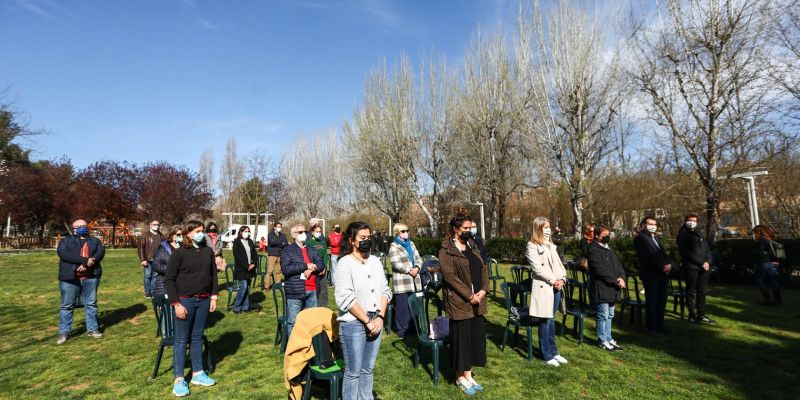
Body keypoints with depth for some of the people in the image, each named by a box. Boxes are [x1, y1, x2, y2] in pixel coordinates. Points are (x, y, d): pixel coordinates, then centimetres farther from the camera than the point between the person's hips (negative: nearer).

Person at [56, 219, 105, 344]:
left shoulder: (95, 241, 15)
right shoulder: (66, 241, 7)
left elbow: (101, 251, -4)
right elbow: (63, 253, -13)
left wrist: (87, 264, -20)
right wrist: (85, 260, -21)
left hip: (90, 278, 2)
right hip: (70, 278, -2)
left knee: (91, 304, 8)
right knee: (67, 305, 4)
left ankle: (92, 329, 17)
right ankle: (64, 332, 15)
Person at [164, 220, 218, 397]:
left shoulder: (208, 251, 3)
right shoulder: (179, 253, -9)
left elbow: (213, 275, 10)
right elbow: (169, 280, -8)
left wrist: (214, 297, 5)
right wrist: (177, 304, -13)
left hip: (204, 300, 4)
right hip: (185, 301, -4)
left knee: (197, 337, 14)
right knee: (182, 339, 5)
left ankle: (198, 373, 25)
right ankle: (179, 379, 14)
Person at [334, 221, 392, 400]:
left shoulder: (375, 261, 7)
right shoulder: (345, 263, -11)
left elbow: (385, 290, 8)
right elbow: (345, 298, -17)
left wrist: (380, 317, -5)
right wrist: (367, 321, -13)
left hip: (376, 321, 6)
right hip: (353, 323, -5)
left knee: (368, 369, 17)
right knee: (353, 372, 7)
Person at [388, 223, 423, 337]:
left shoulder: (411, 244, 17)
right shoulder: (394, 246, -3)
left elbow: (418, 258, 13)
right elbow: (395, 263, -13)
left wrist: (417, 268, -7)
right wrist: (409, 270, -14)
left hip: (414, 280, 6)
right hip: (401, 281, -6)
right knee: (402, 306, -2)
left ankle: (412, 327, 23)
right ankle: (401, 330, 8)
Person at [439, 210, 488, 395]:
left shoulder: (472, 246, 13)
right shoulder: (446, 250, -9)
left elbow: (483, 269, 11)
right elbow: (449, 276, -16)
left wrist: (484, 290, -5)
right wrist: (469, 295, -17)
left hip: (477, 301, 7)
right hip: (459, 302, -7)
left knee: (475, 336, 11)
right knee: (461, 337, 3)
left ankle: (468, 375, 25)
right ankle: (461, 377, 19)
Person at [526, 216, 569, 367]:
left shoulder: (551, 246, 17)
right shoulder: (532, 247, -7)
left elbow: (559, 264, 12)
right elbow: (537, 268, -14)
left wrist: (562, 279, -4)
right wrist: (553, 280, -15)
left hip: (556, 287, 7)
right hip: (543, 287, -7)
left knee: (551, 320, 14)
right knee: (545, 321, -1)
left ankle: (553, 351, 23)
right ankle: (547, 355, 9)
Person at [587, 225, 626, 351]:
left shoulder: (610, 250, 17)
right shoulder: (593, 250, -13)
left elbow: (618, 265, 13)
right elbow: (600, 270, -19)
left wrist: (621, 278, -6)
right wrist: (616, 280, -16)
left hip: (612, 289, 8)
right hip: (601, 289, -8)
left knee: (609, 315, 15)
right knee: (603, 316, 0)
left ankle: (608, 339, 26)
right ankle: (603, 341, 12)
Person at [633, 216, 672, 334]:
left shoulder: (656, 238, 21)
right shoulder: (640, 238, -7)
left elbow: (663, 253, 16)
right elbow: (649, 256, -15)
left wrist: (668, 264, -2)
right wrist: (662, 267, -15)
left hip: (662, 273, 8)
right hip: (650, 274, -8)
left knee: (662, 300, 10)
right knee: (651, 301, -2)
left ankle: (659, 324, 21)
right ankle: (652, 327, 7)